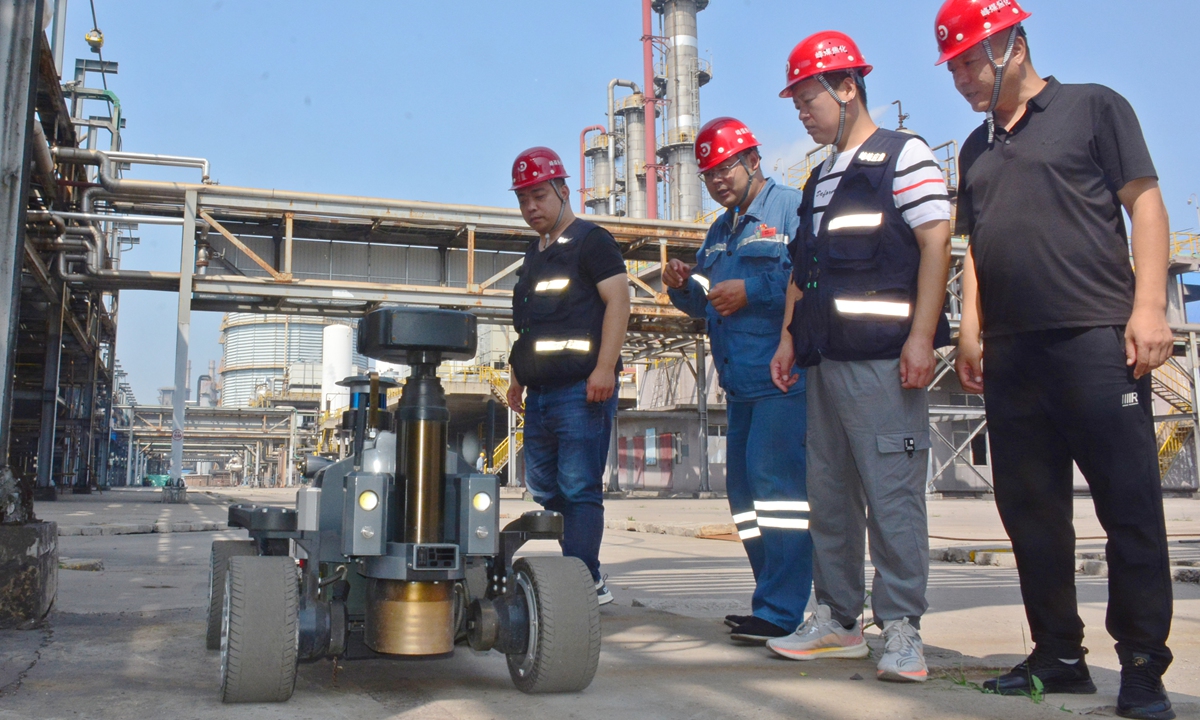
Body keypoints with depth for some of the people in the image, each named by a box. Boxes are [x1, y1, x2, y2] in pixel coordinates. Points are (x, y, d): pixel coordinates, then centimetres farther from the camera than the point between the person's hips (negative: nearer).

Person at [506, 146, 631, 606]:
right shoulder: (534, 254, 22)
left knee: (579, 490, -10)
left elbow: (618, 299, -13)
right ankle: (590, 578, 19)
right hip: (540, 394, 9)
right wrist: (519, 374, 24)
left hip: (581, 391, -9)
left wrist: (604, 368, -22)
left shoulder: (590, 241, -3)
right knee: (542, 487, 10)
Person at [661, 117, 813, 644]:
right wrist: (682, 286, 7)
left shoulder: (791, 209, -4)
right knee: (744, 490, 11)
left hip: (784, 377, -9)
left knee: (775, 481, -12)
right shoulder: (719, 231, 23)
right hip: (740, 382, 9)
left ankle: (781, 613, -8)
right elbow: (704, 305, 27)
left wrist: (751, 291, -18)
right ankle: (774, 600, 21)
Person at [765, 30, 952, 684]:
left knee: (892, 494, -7)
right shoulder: (820, 178, 22)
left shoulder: (902, 155, -1)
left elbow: (936, 243, -9)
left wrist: (921, 337, -17)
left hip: (882, 358, -8)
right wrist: (789, 338, 18)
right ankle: (837, 620, 20)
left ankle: (900, 629, 2)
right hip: (825, 359, 8)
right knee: (829, 494, 10)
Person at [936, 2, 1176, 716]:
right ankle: (1060, 655, 18)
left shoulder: (1093, 107, 5)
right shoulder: (977, 148, 21)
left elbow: (1146, 205, -1)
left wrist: (1149, 307, -12)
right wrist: (971, 329, 12)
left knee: (1130, 505, -4)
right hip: (1011, 353, 6)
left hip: (1096, 337, -6)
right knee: (1032, 510, 7)